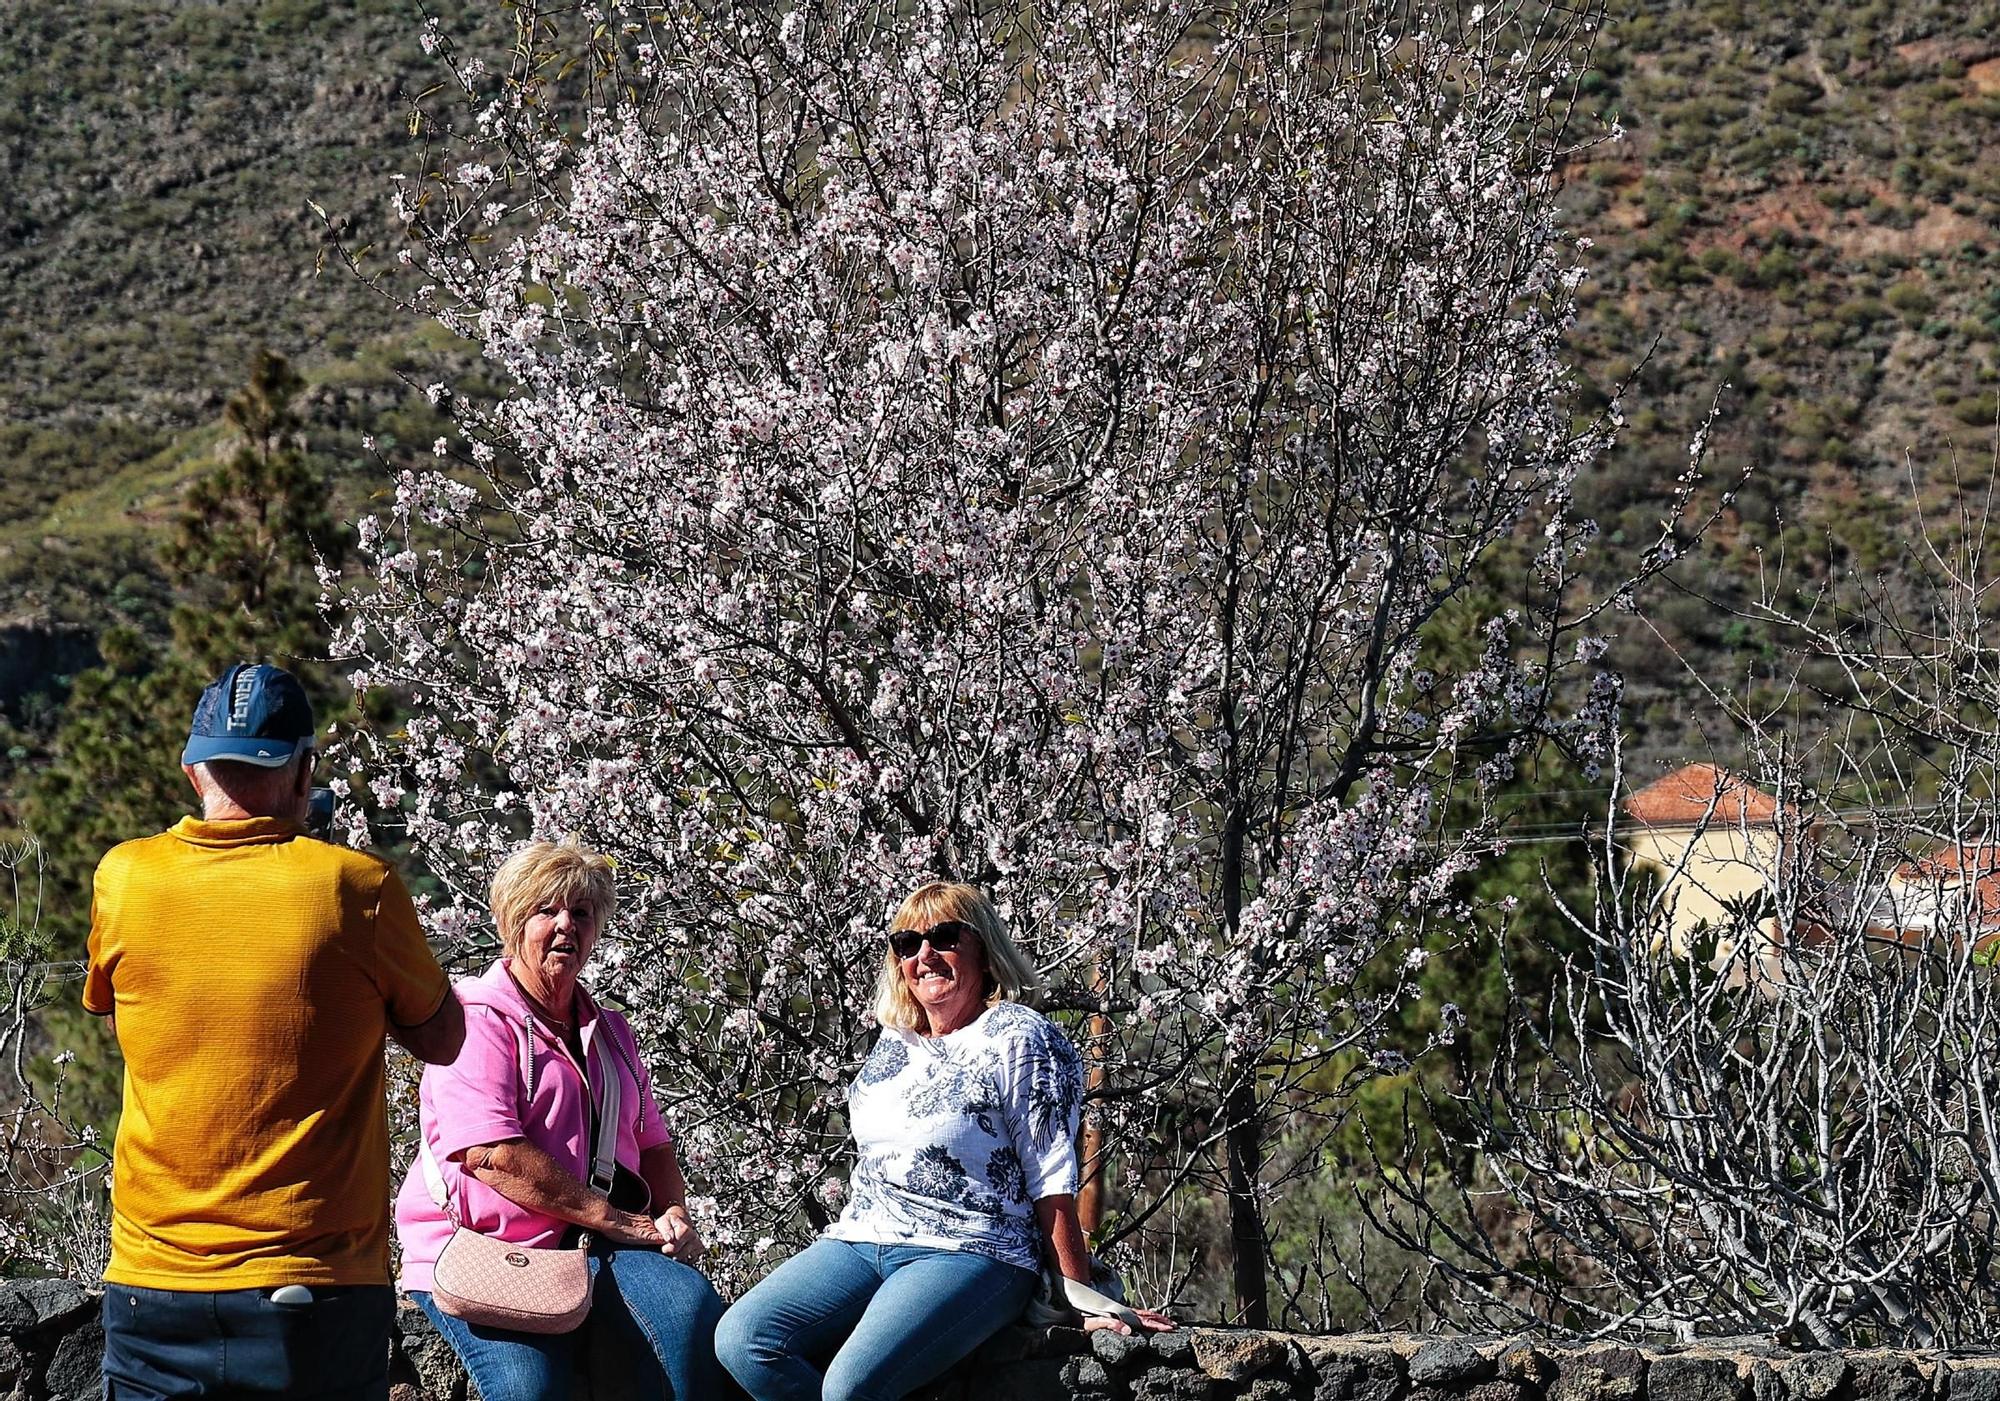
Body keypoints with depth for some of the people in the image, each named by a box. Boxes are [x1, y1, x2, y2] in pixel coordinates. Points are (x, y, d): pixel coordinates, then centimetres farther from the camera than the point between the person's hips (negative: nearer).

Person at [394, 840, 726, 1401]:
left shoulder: (609, 1032, 22)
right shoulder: (478, 1018, -4)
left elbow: (653, 1145, 26)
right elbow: (493, 1155, -16)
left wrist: (674, 1215, 2)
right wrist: (616, 1219, -14)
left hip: (595, 1249, 6)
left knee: (694, 1307, -26)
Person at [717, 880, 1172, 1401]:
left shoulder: (1018, 1037, -3)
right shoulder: (893, 1042, 18)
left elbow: (1051, 1185, -7)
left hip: (967, 1254, -7)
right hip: (863, 1242, 7)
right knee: (741, 1338, -18)